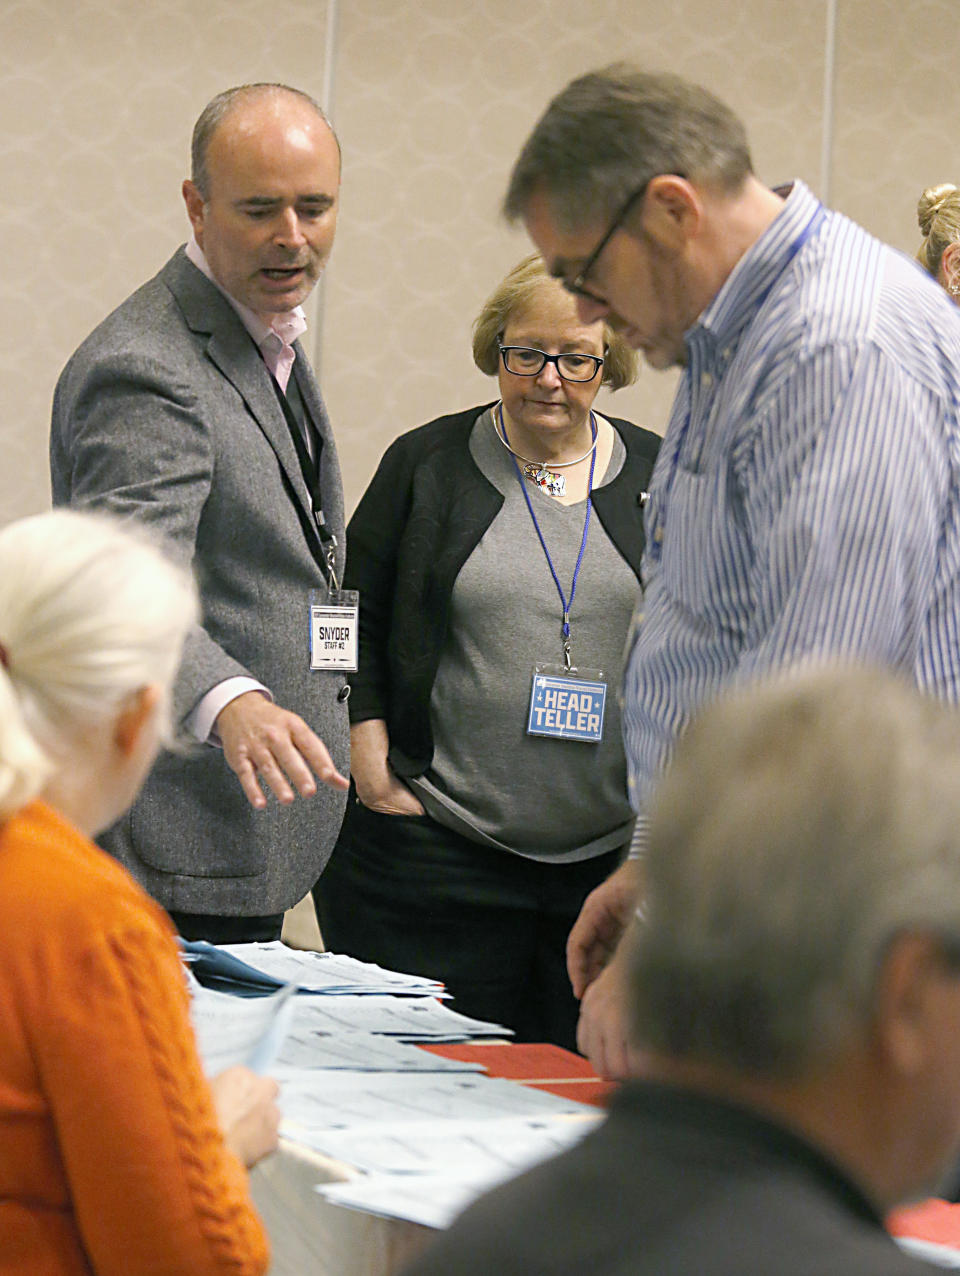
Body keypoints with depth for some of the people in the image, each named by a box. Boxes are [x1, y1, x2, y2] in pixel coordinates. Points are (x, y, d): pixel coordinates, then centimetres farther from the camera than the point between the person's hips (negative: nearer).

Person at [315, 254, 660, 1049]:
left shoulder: (661, 478, 9)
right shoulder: (427, 464, 5)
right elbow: (352, 622, 7)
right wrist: (370, 757, -4)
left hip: (618, 854, 2)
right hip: (437, 855, -1)